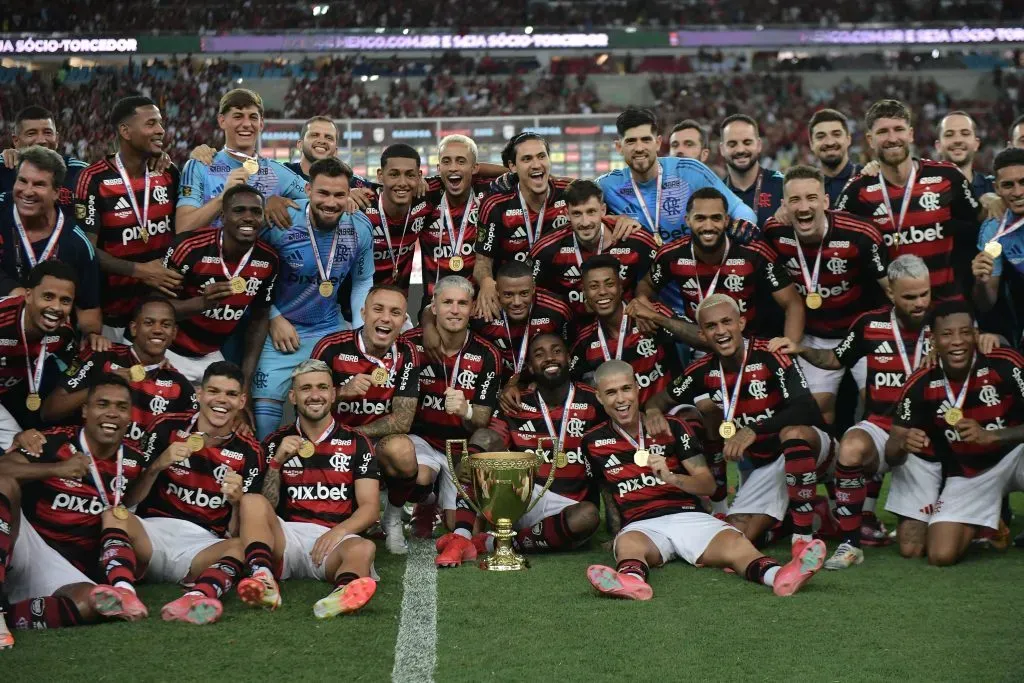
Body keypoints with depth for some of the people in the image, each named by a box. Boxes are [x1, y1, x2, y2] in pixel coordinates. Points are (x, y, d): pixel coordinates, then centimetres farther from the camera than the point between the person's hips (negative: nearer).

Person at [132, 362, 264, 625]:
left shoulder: (249, 453, 9)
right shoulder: (167, 428, 7)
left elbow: (236, 531, 5)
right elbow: (128, 500, 5)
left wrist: (237, 501, -15)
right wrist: (158, 465, -10)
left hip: (205, 543, 0)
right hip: (153, 529, 0)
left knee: (242, 546, -32)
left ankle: (199, 595, -61)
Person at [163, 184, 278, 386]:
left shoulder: (268, 260, -7)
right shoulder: (191, 247, -21)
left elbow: (259, 319, 5)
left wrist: (246, 377, 0)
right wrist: (202, 303, -35)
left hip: (211, 356, 4)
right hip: (170, 352, -4)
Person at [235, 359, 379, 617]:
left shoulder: (356, 443, 15)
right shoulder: (277, 442, 17)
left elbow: (370, 507, 6)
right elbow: (266, 508, 8)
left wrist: (338, 532, -14)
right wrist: (277, 461, -7)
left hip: (334, 539, -1)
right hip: (288, 536, 1)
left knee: (363, 548, -35)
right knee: (251, 502, -27)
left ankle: (341, 594, -68)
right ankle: (263, 580, -51)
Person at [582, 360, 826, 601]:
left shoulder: (672, 427, 11)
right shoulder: (593, 442, 12)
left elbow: (708, 484, 7)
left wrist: (671, 477, -11)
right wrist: (615, 532, 10)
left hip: (689, 516, 1)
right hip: (640, 525, -1)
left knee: (735, 543, -31)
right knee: (628, 543, -38)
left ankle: (778, 575, -61)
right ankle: (631, 580, -73)